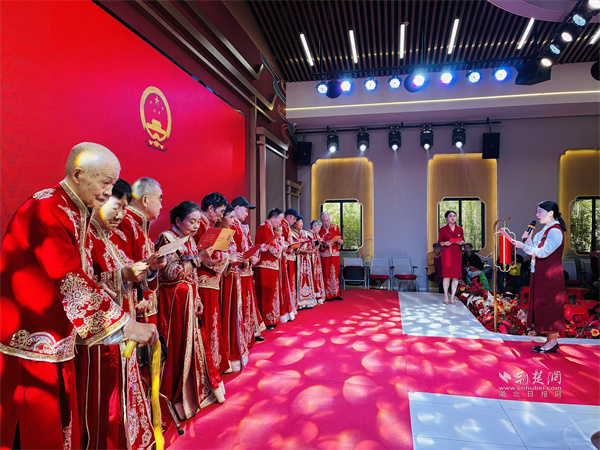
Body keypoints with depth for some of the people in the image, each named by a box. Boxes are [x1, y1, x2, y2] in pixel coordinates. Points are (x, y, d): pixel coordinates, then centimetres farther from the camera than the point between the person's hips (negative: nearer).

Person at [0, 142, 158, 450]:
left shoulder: (78, 214, 9)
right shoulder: (46, 210, -21)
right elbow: (73, 282, -26)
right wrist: (127, 325, -25)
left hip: (55, 341, 9)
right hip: (27, 344, -8)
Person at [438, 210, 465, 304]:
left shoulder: (459, 229, 10)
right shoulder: (443, 229, 1)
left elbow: (463, 240, 17)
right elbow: (439, 242, 2)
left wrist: (461, 242, -5)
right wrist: (445, 243, -18)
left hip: (457, 254, 3)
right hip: (446, 253, -3)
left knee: (456, 275, 1)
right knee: (447, 275, -4)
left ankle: (453, 296, 9)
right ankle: (446, 296, 7)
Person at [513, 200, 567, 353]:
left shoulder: (555, 231, -16)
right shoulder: (545, 230, 14)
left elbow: (543, 252, -23)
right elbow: (537, 250, 15)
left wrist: (524, 246, -16)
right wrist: (529, 240, 3)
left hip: (550, 275, -10)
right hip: (540, 274, 10)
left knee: (550, 306, -2)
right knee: (543, 306, 13)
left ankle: (552, 342, 8)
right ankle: (549, 341, 21)